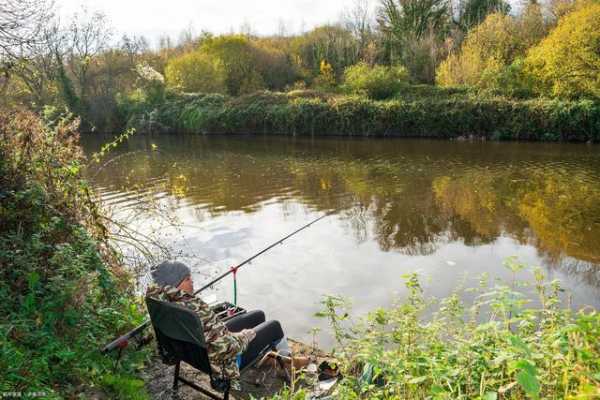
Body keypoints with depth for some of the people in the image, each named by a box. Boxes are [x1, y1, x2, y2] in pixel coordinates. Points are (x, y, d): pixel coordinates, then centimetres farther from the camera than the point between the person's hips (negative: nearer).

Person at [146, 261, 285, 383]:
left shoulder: (160, 298, -15)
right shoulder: (194, 308, -40)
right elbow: (227, 346, -36)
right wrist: (244, 336, -16)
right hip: (222, 361, -9)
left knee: (258, 315, 23)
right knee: (274, 326, 11)